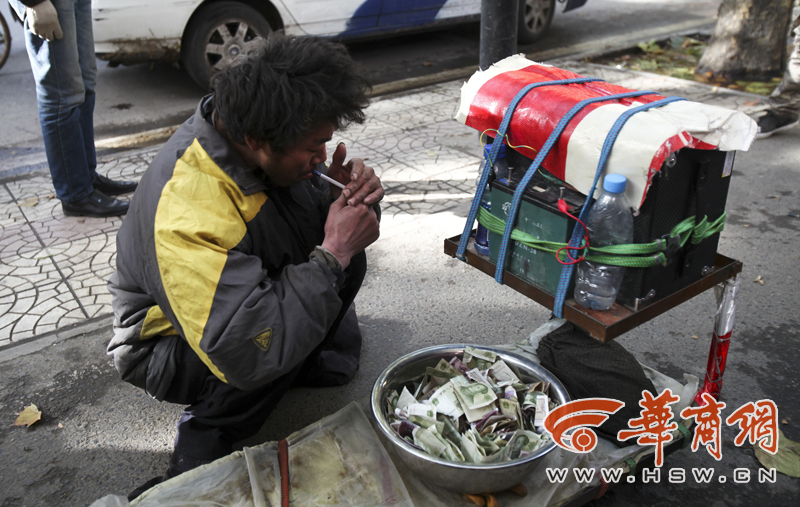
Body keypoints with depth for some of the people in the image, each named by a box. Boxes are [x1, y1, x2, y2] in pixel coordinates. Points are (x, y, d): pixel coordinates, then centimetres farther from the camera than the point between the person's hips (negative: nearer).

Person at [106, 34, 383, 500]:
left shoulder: (254, 142, -15)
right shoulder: (188, 213, -40)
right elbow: (247, 353, -43)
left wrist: (353, 195, -24)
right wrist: (332, 255, -38)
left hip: (241, 293, 7)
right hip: (169, 346, -7)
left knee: (346, 259, -8)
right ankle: (204, 445, -11)